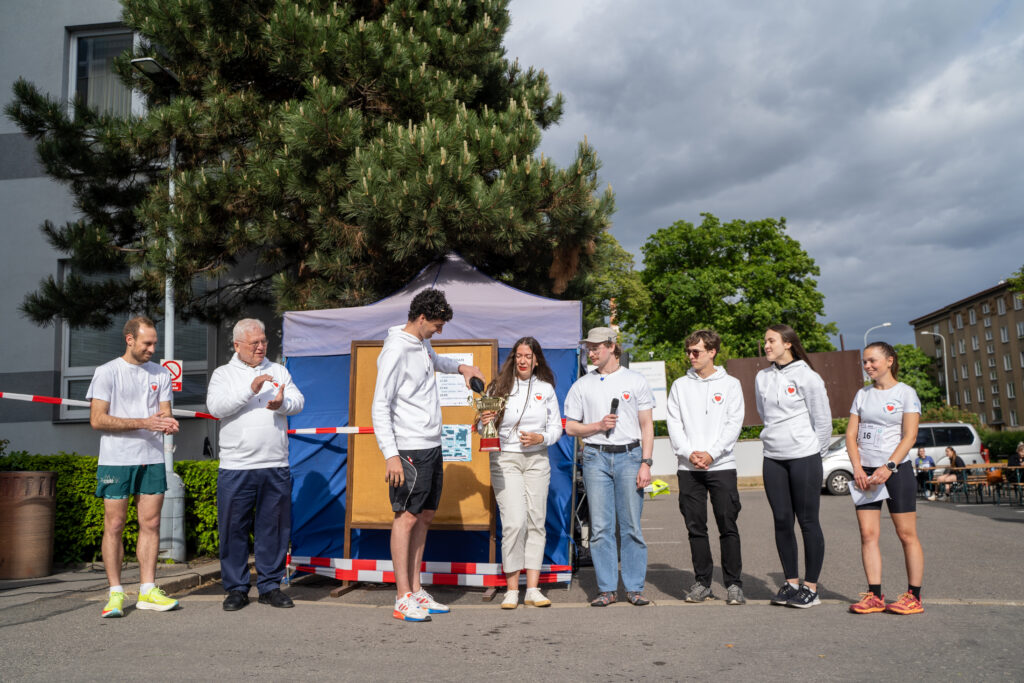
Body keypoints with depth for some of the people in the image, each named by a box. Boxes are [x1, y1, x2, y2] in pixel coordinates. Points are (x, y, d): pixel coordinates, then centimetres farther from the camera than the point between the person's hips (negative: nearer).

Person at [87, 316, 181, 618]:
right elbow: (97, 419, -7)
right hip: (116, 459, -3)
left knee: (151, 523, 3)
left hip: (152, 459, 4)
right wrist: (143, 423, -15)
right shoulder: (107, 372, 0)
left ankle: (147, 591, 9)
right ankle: (115, 593, 7)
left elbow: (165, 415, 11)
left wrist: (168, 423, -14)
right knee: (114, 525, -1)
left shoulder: (161, 374, 12)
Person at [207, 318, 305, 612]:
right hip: (235, 468, -2)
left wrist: (282, 403, -20)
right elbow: (215, 407, -9)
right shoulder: (223, 374, 7)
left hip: (276, 467, 2)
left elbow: (298, 401, 2)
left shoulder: (278, 371, 14)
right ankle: (236, 588, 16)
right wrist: (250, 390, -20)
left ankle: (270, 586, 18)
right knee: (234, 528, 3)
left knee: (274, 528, 6)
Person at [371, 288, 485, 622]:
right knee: (406, 517, -5)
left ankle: (416, 592, 19)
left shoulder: (422, 343, 13)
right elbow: (380, 406, -17)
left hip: (432, 446, 9)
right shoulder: (396, 351, -14)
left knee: (425, 516, 11)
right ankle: (403, 600, 1)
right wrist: (390, 454, -22)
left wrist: (460, 366, 20)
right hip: (409, 449, -9)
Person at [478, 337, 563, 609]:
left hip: (537, 460, 3)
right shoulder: (499, 387, 2)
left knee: (536, 522, 1)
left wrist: (540, 438, -8)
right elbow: (487, 429, 6)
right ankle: (511, 590, -1)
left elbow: (556, 428, 11)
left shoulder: (546, 389, 8)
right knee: (514, 522, -12)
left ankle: (533, 590, 7)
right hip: (505, 459, -3)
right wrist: (484, 422, -17)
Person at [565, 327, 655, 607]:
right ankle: (607, 589, 10)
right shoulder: (582, 385, 10)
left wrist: (645, 463, -4)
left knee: (632, 526, 0)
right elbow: (570, 427, 10)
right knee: (600, 527, 1)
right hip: (596, 457, 1)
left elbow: (647, 426, 5)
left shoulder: (635, 381, 7)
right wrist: (598, 425, -7)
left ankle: (634, 588, 11)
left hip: (629, 456, -1)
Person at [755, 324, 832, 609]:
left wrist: (814, 453, 3)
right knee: (782, 521, 8)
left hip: (804, 457, -5)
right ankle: (791, 582, 19)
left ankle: (811, 587, 9)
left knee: (808, 521, 0)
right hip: (773, 459, 5)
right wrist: (776, 439, 14)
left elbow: (822, 420, -2)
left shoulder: (807, 377, -6)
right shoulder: (762, 378, 9)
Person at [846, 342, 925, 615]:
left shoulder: (905, 393, -1)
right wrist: (858, 469, -5)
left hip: (896, 471, -4)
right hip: (866, 472, 5)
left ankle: (913, 596, 8)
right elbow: (851, 434, 8)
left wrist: (888, 467, -19)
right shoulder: (862, 395, 13)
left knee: (907, 534, 0)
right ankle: (874, 595, 5)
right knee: (868, 534, 1)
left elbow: (909, 436, -9)